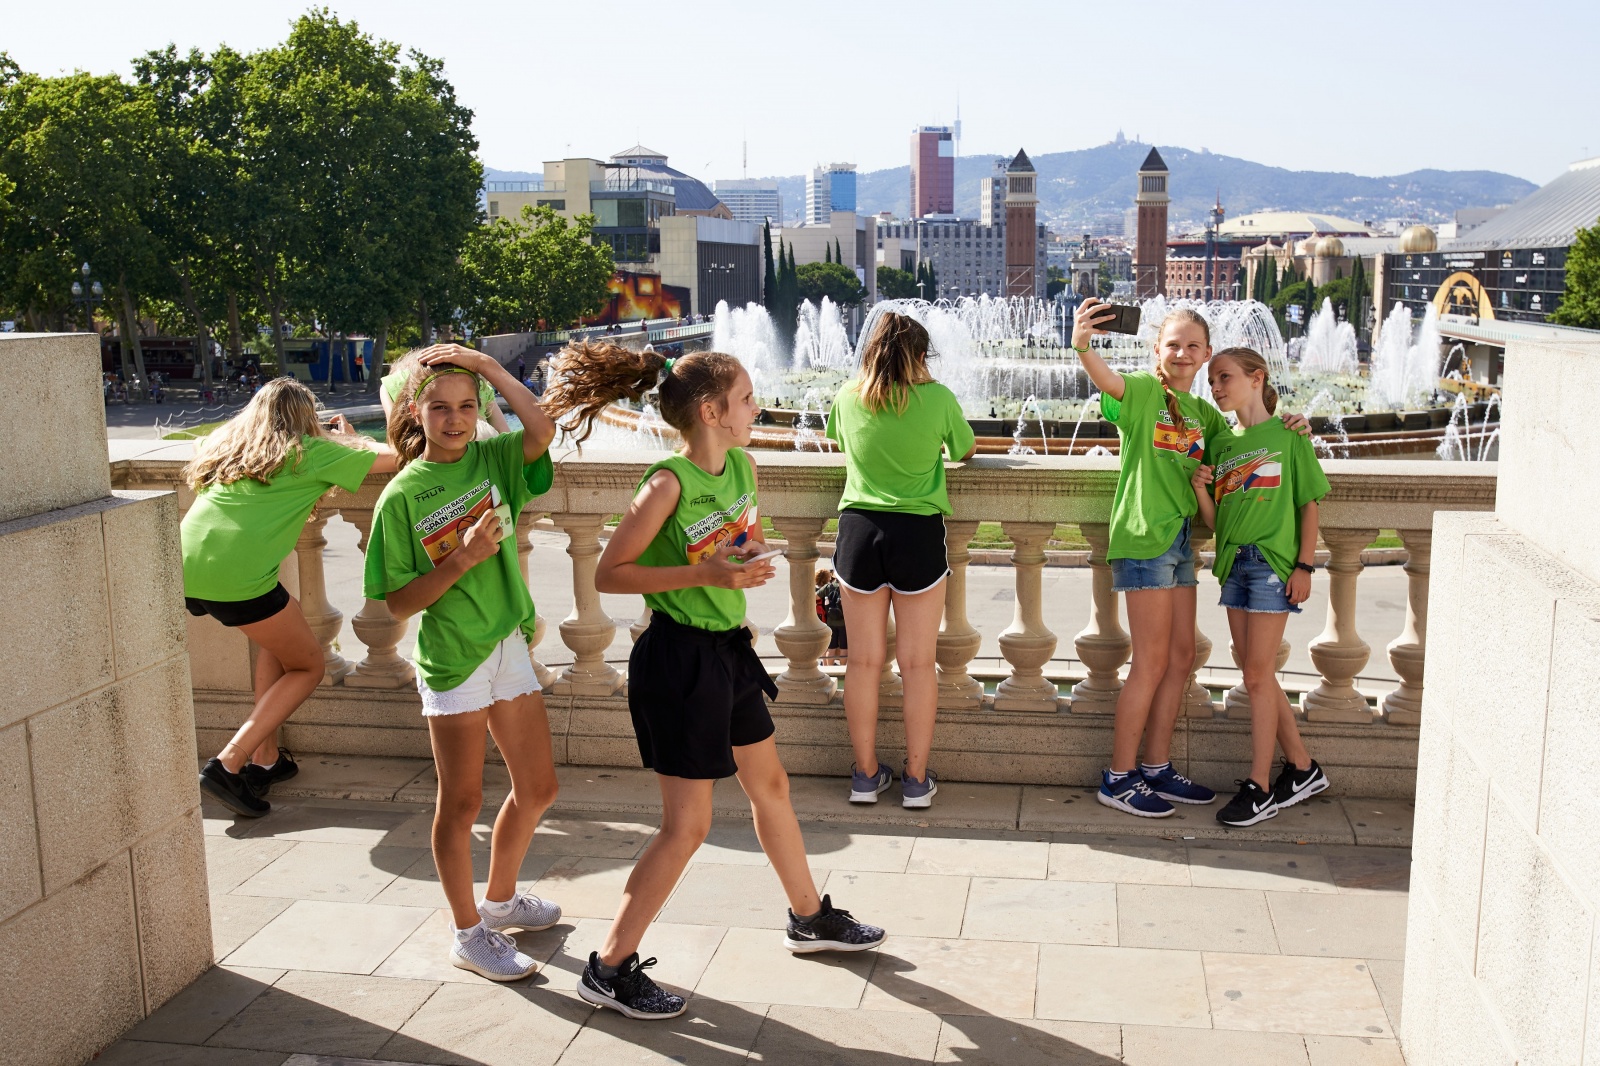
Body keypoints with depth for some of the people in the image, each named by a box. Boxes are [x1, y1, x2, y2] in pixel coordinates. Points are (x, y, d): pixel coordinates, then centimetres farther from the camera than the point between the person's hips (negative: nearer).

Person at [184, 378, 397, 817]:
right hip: (237, 575, -7)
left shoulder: (228, 444, 25)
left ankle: (265, 757, 27)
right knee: (308, 665, 13)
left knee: (280, 632, 29)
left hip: (184, 568, 7)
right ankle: (229, 763, -2)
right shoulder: (312, 452, 9)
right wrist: (349, 437, 34)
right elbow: (391, 458, 13)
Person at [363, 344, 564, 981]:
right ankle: (469, 933, 24)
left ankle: (500, 898, 37)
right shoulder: (402, 496, -9)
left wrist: (488, 367, -17)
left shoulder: (492, 458, 2)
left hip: (509, 645, 5)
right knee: (461, 802, 7)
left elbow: (542, 432, -20)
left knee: (537, 789, 14)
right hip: (452, 658, -5)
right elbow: (399, 603, -10)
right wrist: (462, 558, -21)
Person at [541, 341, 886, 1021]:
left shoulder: (743, 466, 3)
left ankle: (810, 918, 41)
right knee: (687, 825, -2)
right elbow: (609, 574, -18)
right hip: (677, 656, -8)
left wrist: (750, 556, -1)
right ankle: (610, 968, 12)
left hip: (728, 647, 9)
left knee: (770, 785, 21)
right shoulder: (669, 483, -21)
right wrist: (705, 574, -25)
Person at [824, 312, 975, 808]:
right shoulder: (937, 398, -4)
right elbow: (966, 450, 13)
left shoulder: (847, 398, 2)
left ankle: (866, 774, 19)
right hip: (918, 532, -2)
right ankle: (917, 780, 14)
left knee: (864, 660, 10)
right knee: (918, 663, 7)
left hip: (858, 529, 2)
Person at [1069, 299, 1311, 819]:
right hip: (1144, 538, -8)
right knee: (1152, 662, -5)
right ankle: (1118, 777, 6)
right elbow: (1107, 380, -30)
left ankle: (1157, 769, 25)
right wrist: (1082, 345, -52)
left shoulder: (1200, 411, 15)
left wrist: (1284, 426, 8)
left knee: (1181, 658, 12)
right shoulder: (1144, 391, -8)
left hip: (1179, 540, 8)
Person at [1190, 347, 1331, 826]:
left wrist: (1304, 565, -9)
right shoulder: (1221, 445, 14)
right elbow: (1215, 521, 12)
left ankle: (1259, 787, 3)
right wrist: (1200, 488, -6)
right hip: (1234, 564, 6)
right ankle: (1302, 768, 25)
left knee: (1257, 674, -6)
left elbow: (1309, 504, -2)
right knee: (1257, 674, 10)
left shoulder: (1287, 436, -2)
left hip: (1274, 562, -6)